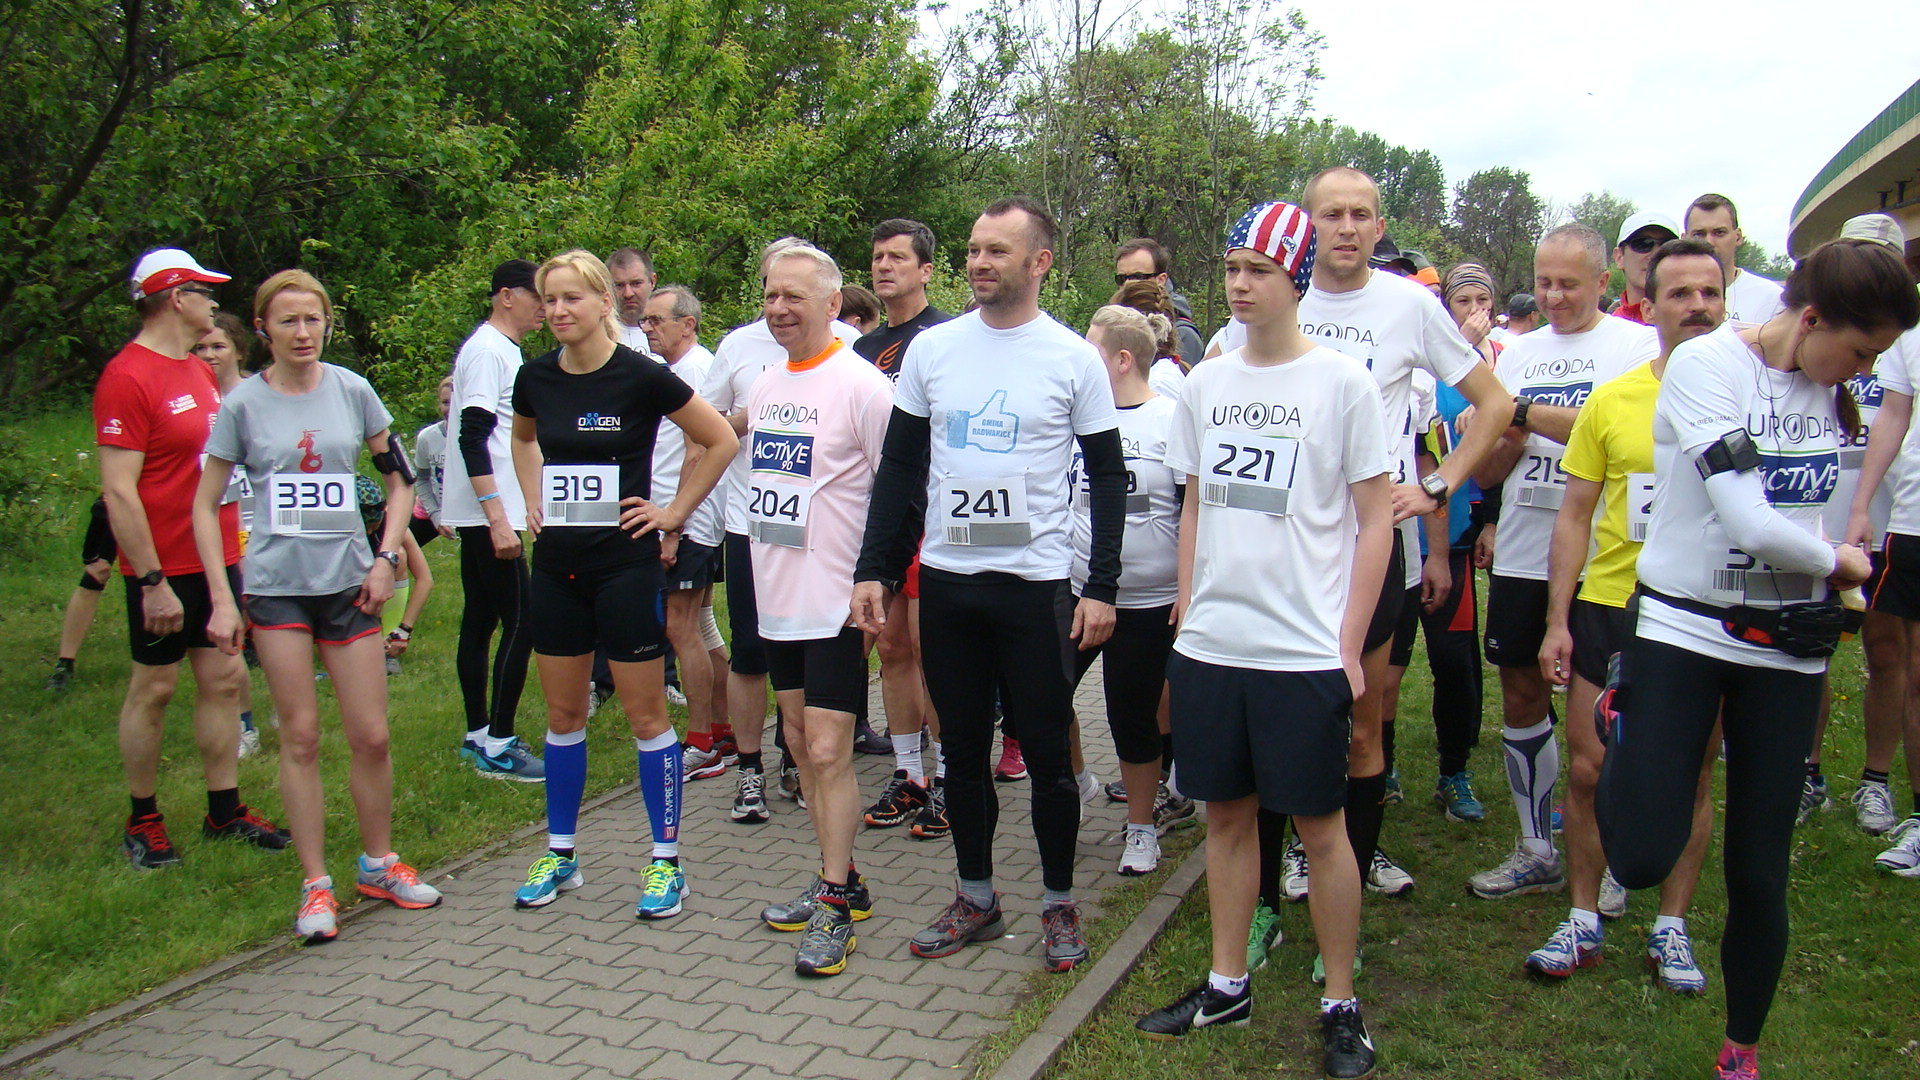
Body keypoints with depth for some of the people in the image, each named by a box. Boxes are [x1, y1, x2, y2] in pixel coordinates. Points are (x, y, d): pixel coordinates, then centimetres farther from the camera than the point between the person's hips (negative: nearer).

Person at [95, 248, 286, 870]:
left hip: (217, 561, 8)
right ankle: (142, 822, 18)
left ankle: (224, 812, 20)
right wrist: (152, 580, -20)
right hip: (164, 568, -8)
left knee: (225, 679, 9)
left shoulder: (201, 371, 13)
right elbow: (118, 491, -18)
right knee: (154, 688, 4)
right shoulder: (128, 376, -14)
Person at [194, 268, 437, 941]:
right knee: (300, 737, 2)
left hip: (348, 580, 2)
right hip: (276, 585, -1)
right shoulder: (243, 404, -1)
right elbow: (205, 507, 2)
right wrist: (222, 600, -6)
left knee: (371, 735, 4)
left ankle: (378, 865, 23)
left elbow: (399, 479, 10)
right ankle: (316, 885, 13)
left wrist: (386, 558, -1)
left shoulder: (352, 391, 2)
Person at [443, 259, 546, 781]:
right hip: (488, 512, -10)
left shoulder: (502, 349, 17)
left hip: (480, 515, 10)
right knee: (520, 622, -10)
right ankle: (498, 747, -5)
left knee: (480, 621, 13)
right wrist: (497, 518, -25)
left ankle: (478, 735, 20)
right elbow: (473, 438, -21)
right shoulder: (487, 350, -13)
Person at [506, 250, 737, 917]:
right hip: (557, 563, 5)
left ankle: (666, 861, 12)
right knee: (563, 714, 13)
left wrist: (674, 512, -5)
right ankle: (560, 855, 26)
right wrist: (534, 501, 13)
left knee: (645, 714, 1)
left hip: (625, 562, -5)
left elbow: (720, 441, -4)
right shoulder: (536, 379, 3)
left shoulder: (640, 377, -11)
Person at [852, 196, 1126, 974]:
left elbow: (1108, 478, 0)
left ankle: (1059, 903, 22)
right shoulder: (932, 349, 5)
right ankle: (976, 899, 27)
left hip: (1036, 585, -3)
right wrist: (874, 570, 3)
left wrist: (1102, 587, -7)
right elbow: (900, 467, 9)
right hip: (946, 580, 3)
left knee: (1046, 754, 4)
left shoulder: (1073, 358, -3)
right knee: (963, 749, 12)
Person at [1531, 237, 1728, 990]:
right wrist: (1556, 621, -1)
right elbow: (1575, 517, 4)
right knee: (1588, 769, 3)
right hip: (1610, 606, 1)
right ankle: (1584, 920, 19)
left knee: (1691, 777, 8)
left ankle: (1671, 928, 23)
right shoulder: (1611, 401, 1)